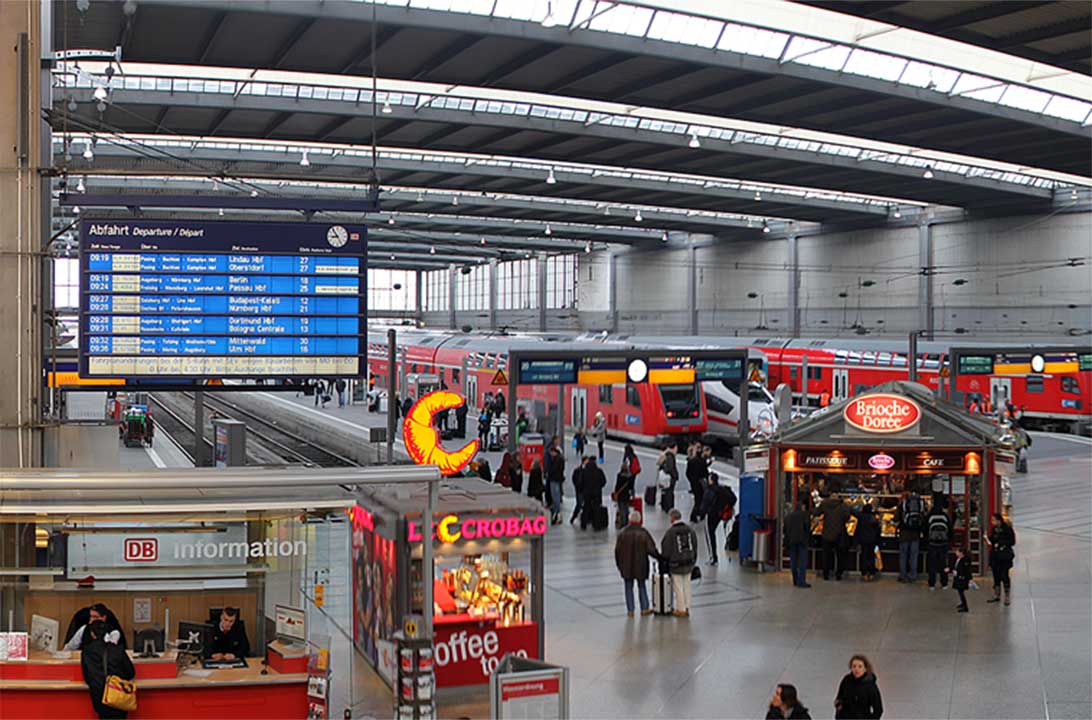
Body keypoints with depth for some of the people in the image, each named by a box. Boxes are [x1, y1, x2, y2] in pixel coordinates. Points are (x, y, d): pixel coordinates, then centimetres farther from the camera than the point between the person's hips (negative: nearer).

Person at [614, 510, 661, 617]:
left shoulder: (622, 533, -7)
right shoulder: (643, 533, -11)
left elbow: (617, 550, -2)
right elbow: (651, 549, -10)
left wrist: (619, 564, 10)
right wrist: (659, 557, 6)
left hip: (626, 566, 0)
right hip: (640, 565, 0)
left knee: (629, 588, 9)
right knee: (642, 586, 14)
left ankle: (630, 610, 9)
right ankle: (644, 608, 14)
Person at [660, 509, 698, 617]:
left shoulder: (670, 532, -16)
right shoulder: (690, 530, 1)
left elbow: (666, 550, -11)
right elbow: (695, 546, 8)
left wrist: (664, 559, 8)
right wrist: (693, 561, 18)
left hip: (676, 565, -5)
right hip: (689, 563, 5)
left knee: (678, 587, 5)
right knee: (687, 586, 14)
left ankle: (681, 609, 10)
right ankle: (687, 608, 20)